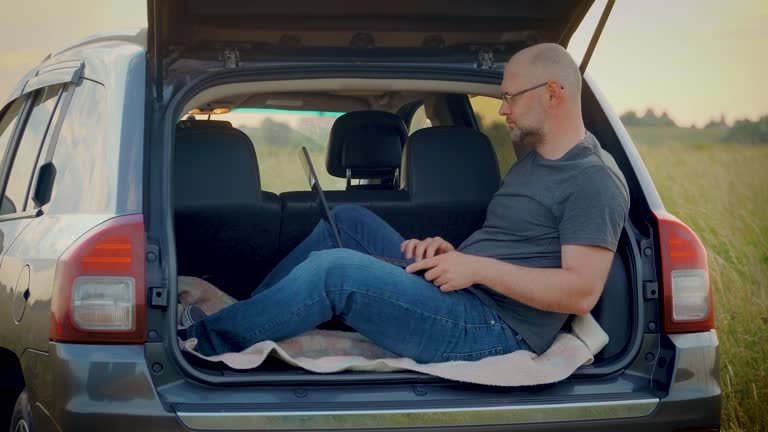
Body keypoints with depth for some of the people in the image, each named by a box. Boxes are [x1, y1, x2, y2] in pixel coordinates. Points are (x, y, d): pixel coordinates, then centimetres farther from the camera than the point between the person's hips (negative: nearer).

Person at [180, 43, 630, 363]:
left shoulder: (594, 180, -13)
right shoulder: (533, 158, 19)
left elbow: (582, 292, -22)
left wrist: (476, 268, -20)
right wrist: (452, 254, 3)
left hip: (491, 331, -10)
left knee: (334, 269, -22)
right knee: (347, 220, 11)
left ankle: (201, 341, -8)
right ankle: (245, 314, 8)